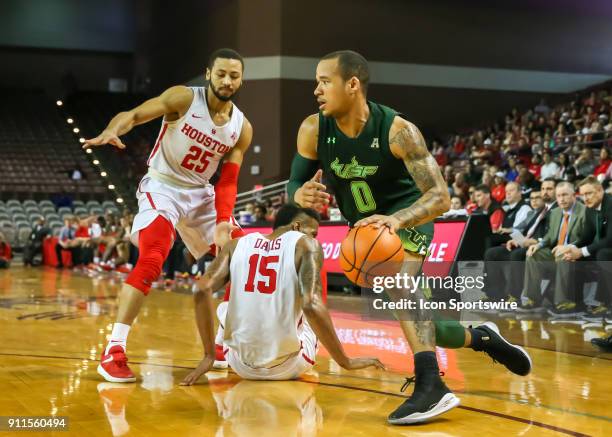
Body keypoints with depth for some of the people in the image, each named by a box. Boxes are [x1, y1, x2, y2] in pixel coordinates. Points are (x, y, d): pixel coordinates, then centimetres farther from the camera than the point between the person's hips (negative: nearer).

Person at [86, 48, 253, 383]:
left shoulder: (242, 128, -2)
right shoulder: (183, 98, -14)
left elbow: (227, 181, -2)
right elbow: (133, 114, -21)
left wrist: (223, 224, -17)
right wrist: (112, 130, -44)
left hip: (202, 194, 6)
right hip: (162, 187, -6)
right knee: (151, 261, -26)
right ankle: (113, 351, -24)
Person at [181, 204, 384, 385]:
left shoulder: (238, 244, 3)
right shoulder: (307, 245, -6)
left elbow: (202, 290, -9)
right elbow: (312, 305, -20)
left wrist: (208, 356, -1)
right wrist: (346, 362, -11)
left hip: (241, 366, 3)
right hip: (287, 367, -3)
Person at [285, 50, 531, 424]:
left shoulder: (398, 130, -26)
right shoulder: (313, 131, -15)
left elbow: (441, 196, -29)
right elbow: (294, 185, -5)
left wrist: (396, 220, -48)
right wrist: (300, 196, -31)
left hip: (407, 217, -5)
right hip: (365, 227, 5)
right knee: (416, 323, 11)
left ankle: (431, 386, -40)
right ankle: (482, 338, 38)